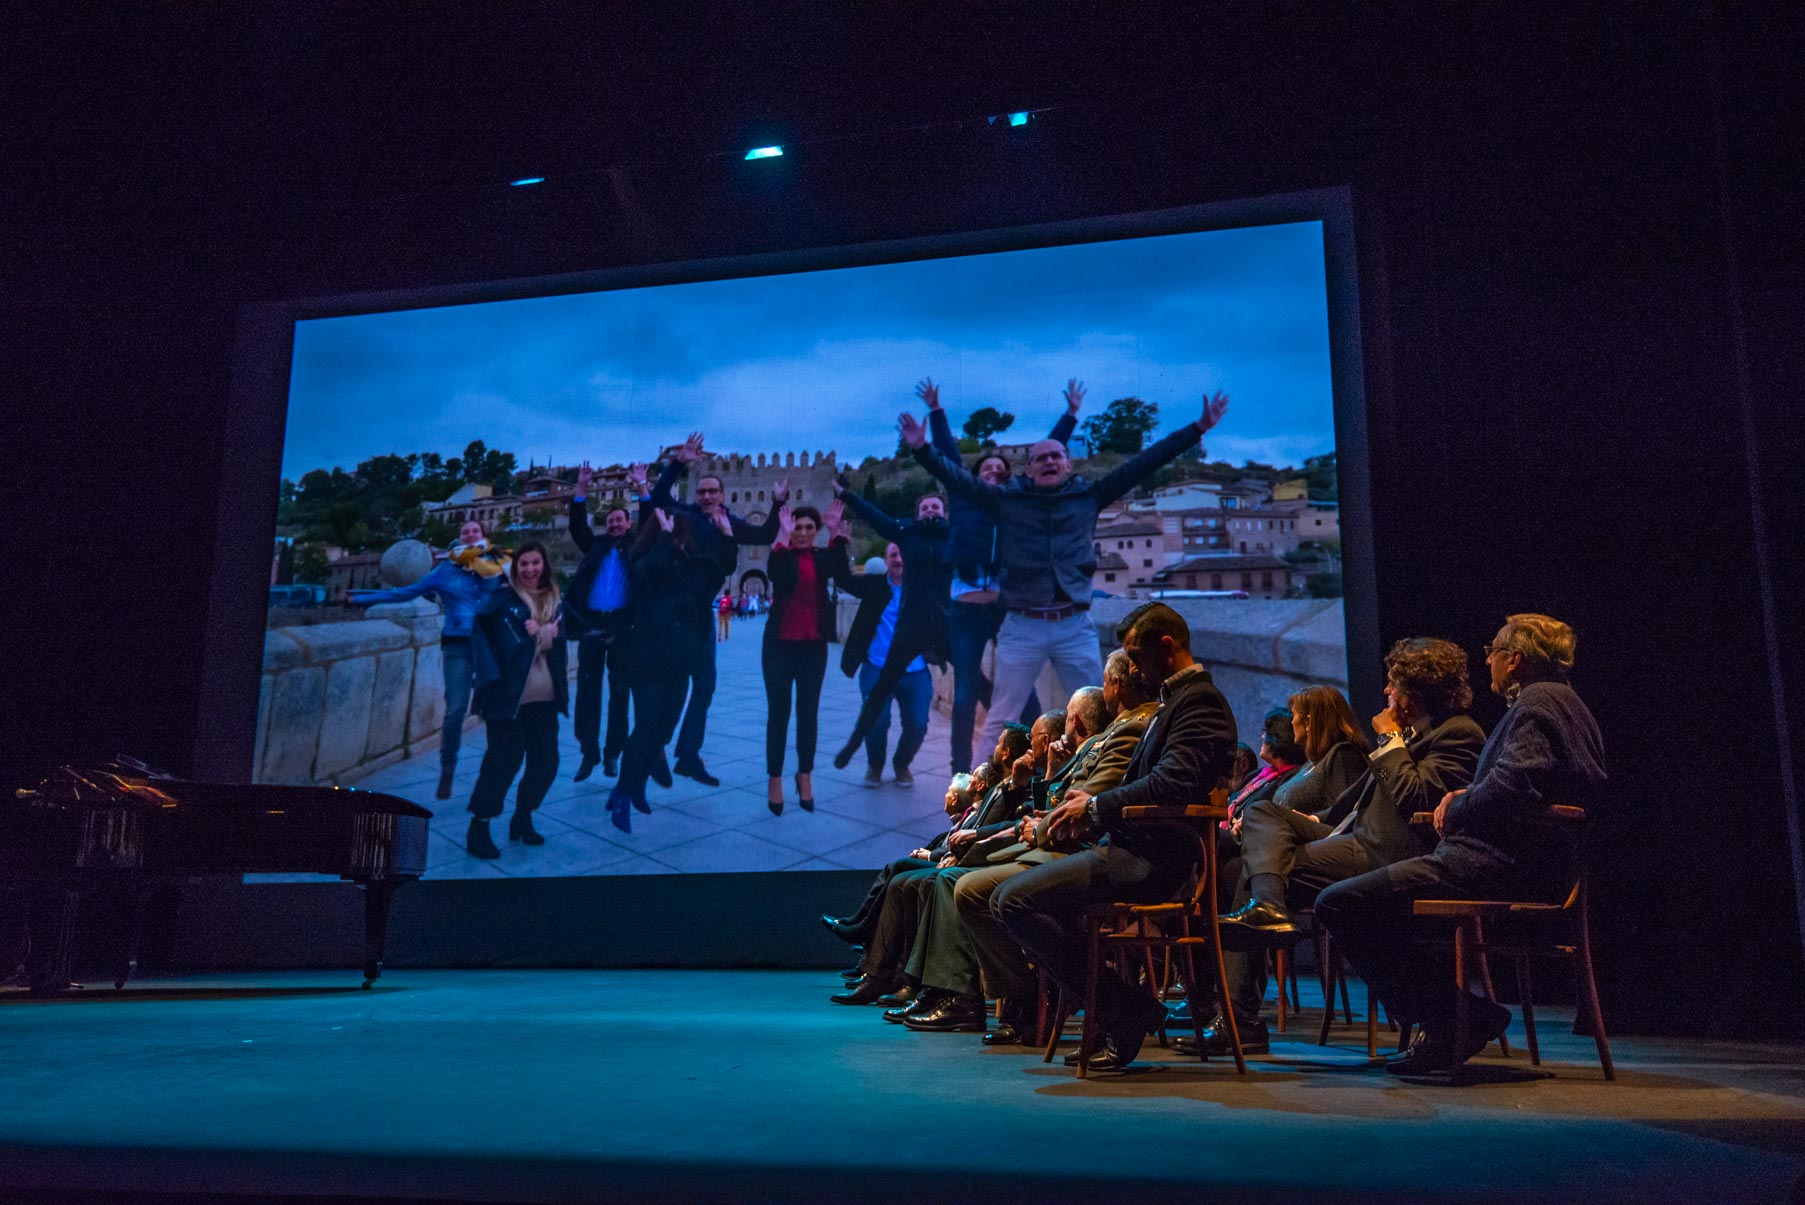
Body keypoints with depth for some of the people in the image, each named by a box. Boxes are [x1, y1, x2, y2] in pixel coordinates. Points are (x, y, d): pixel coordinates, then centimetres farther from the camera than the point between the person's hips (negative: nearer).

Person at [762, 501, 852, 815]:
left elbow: (843, 575, -15)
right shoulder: (782, 554, 0)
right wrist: (784, 536, -25)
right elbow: (778, 576, -23)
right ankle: (774, 778, 8)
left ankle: (805, 774, 21)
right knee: (779, 712, 3)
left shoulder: (823, 556, 5)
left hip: (814, 645, 2)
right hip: (780, 644, -2)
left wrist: (836, 534, -18)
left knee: (809, 712, 9)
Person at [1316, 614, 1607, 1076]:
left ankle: (1454, 1019, -9)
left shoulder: (1538, 703, -12)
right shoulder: (1563, 702, 21)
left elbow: (1509, 789, -25)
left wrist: (1455, 812, -7)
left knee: (1338, 904, -16)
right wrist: (1464, 796, 10)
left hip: (1501, 864, -12)